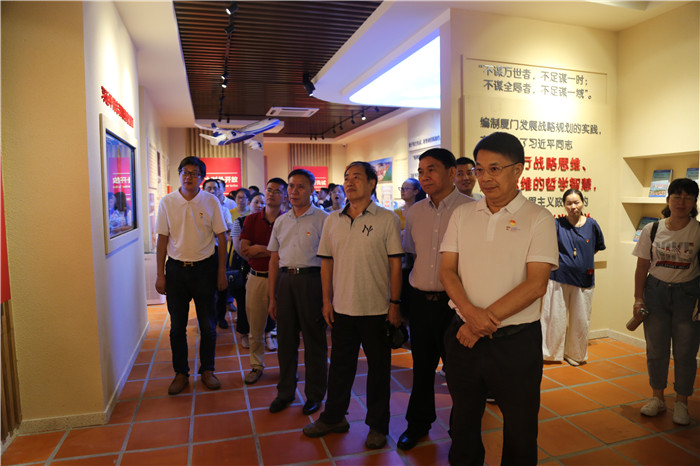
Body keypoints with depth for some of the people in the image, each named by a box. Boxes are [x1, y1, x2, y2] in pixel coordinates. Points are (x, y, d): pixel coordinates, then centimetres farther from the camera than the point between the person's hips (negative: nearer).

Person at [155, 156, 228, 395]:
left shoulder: (211, 201, -3)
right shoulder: (167, 202, 0)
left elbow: (222, 238, 0)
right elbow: (162, 239, 2)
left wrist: (222, 272, -3)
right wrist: (160, 275, -1)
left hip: (205, 267, -1)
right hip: (176, 268, 1)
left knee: (208, 324, 7)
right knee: (177, 325, 9)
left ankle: (207, 370, 25)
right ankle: (181, 373, 24)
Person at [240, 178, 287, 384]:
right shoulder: (251, 220, 6)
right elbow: (244, 251, -4)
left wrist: (260, 249, -11)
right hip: (256, 278, 2)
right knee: (255, 326, 10)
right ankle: (256, 366, 26)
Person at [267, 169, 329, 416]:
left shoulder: (322, 219, -3)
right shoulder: (281, 221, 13)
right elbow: (274, 259, 15)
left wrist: (327, 295, -12)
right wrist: (272, 296, 13)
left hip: (311, 279, -5)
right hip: (284, 279, 5)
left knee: (314, 340, 5)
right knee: (285, 339, 13)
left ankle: (315, 394, 22)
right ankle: (285, 391, 29)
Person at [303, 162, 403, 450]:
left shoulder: (387, 219, -6)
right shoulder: (332, 220, 6)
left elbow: (395, 263, -6)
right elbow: (327, 262, 9)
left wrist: (395, 303, -9)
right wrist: (327, 300, 6)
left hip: (377, 309, -3)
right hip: (342, 307, 4)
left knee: (378, 368, 10)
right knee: (340, 364, 16)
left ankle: (377, 425, 28)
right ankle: (333, 417, 35)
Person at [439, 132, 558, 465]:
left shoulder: (538, 219, -6)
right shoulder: (462, 215, 5)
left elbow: (535, 284, -13)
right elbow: (447, 269, 1)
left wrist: (485, 321, -17)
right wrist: (470, 311, -16)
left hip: (516, 341, -3)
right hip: (463, 336, 3)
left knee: (520, 430, 14)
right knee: (463, 422, 20)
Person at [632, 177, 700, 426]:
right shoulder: (651, 230, -1)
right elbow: (642, 267, 3)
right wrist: (639, 298, -1)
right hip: (656, 291, 2)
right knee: (655, 349, 10)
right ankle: (657, 398, 27)